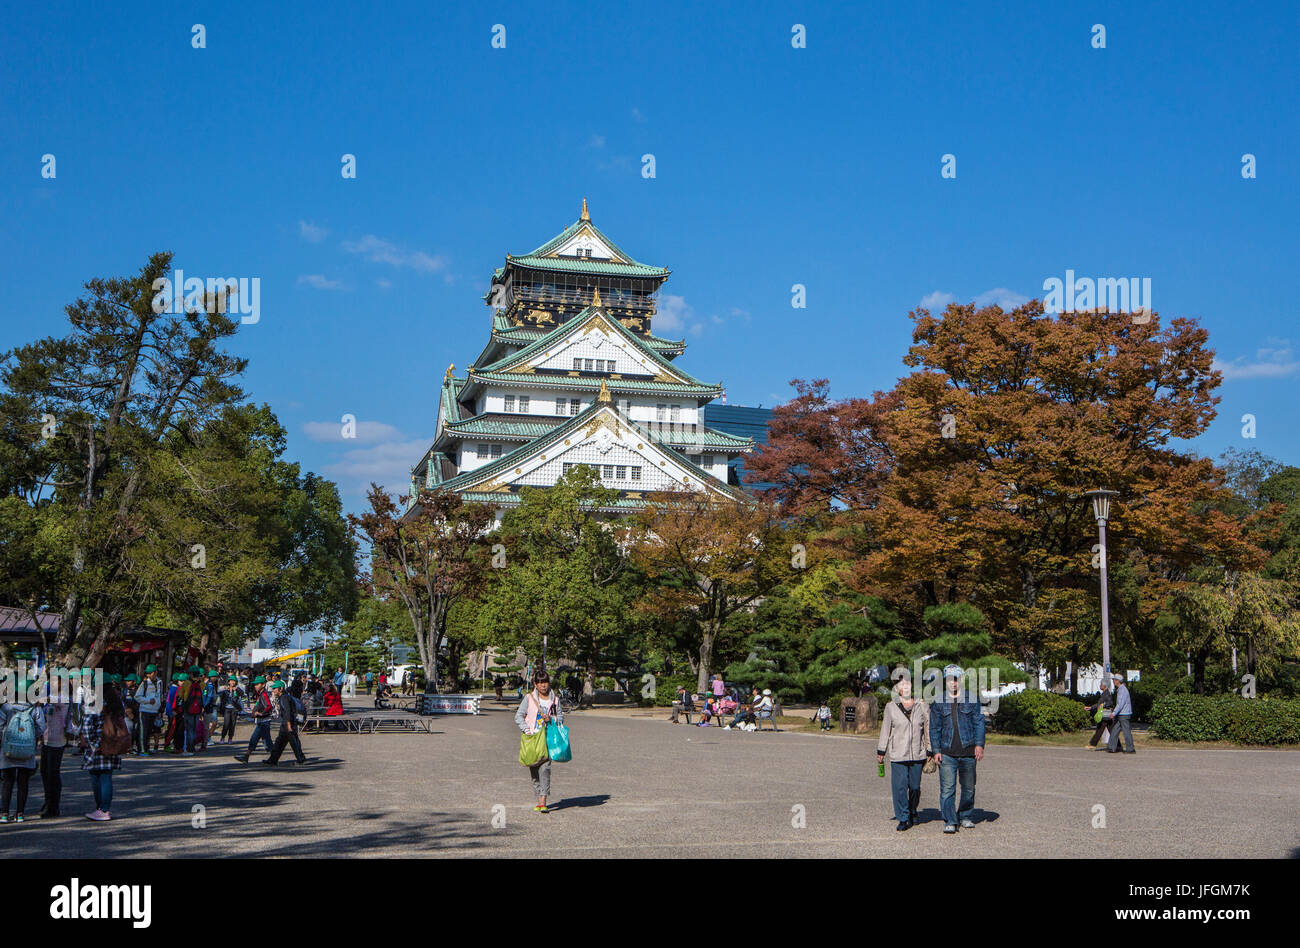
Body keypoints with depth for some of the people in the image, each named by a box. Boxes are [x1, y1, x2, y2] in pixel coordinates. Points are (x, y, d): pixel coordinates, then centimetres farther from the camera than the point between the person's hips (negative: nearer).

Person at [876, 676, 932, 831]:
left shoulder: (921, 706, 5)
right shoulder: (891, 707, 3)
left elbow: (928, 729, 9)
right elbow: (885, 731, 8)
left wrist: (930, 752, 8)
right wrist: (881, 751, 9)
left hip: (918, 754, 1)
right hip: (898, 754, -1)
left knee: (915, 787, 7)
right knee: (900, 786, -7)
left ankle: (912, 812, 29)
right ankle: (903, 818, 1)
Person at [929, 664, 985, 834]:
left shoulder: (971, 699, 6)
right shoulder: (938, 702, 7)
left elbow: (979, 722, 4)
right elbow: (935, 728, 8)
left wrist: (979, 745, -7)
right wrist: (936, 750, 0)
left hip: (968, 751, 1)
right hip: (947, 753, -1)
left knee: (968, 787, 10)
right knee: (947, 788, -9)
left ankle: (966, 817, 26)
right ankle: (949, 821, -7)